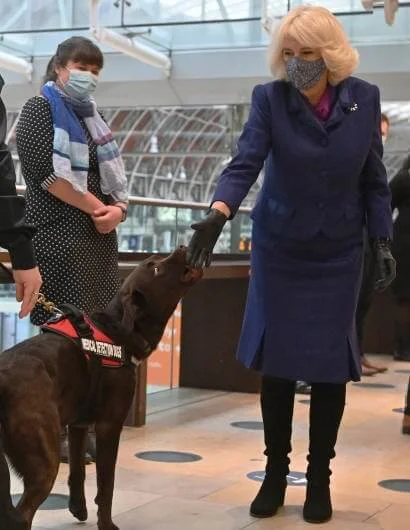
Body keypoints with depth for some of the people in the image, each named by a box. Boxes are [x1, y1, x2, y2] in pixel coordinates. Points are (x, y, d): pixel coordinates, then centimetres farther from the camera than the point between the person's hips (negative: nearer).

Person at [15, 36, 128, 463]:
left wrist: (118, 208, -3)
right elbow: (44, 171, -14)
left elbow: (113, 174, 18)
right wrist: (96, 207, -12)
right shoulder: (40, 109, 0)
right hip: (59, 236, -7)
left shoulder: (90, 116, 21)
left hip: (99, 237, 7)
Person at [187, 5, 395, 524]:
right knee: (276, 361, 3)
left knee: (329, 363, 2)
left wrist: (382, 242, -2)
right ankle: (275, 472, 19)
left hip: (337, 252, 1)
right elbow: (244, 164, -25)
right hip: (278, 247, -1)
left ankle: (319, 477, 18)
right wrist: (217, 214, -42)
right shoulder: (269, 99, -12)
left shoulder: (364, 98, -6)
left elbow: (374, 180, 2)